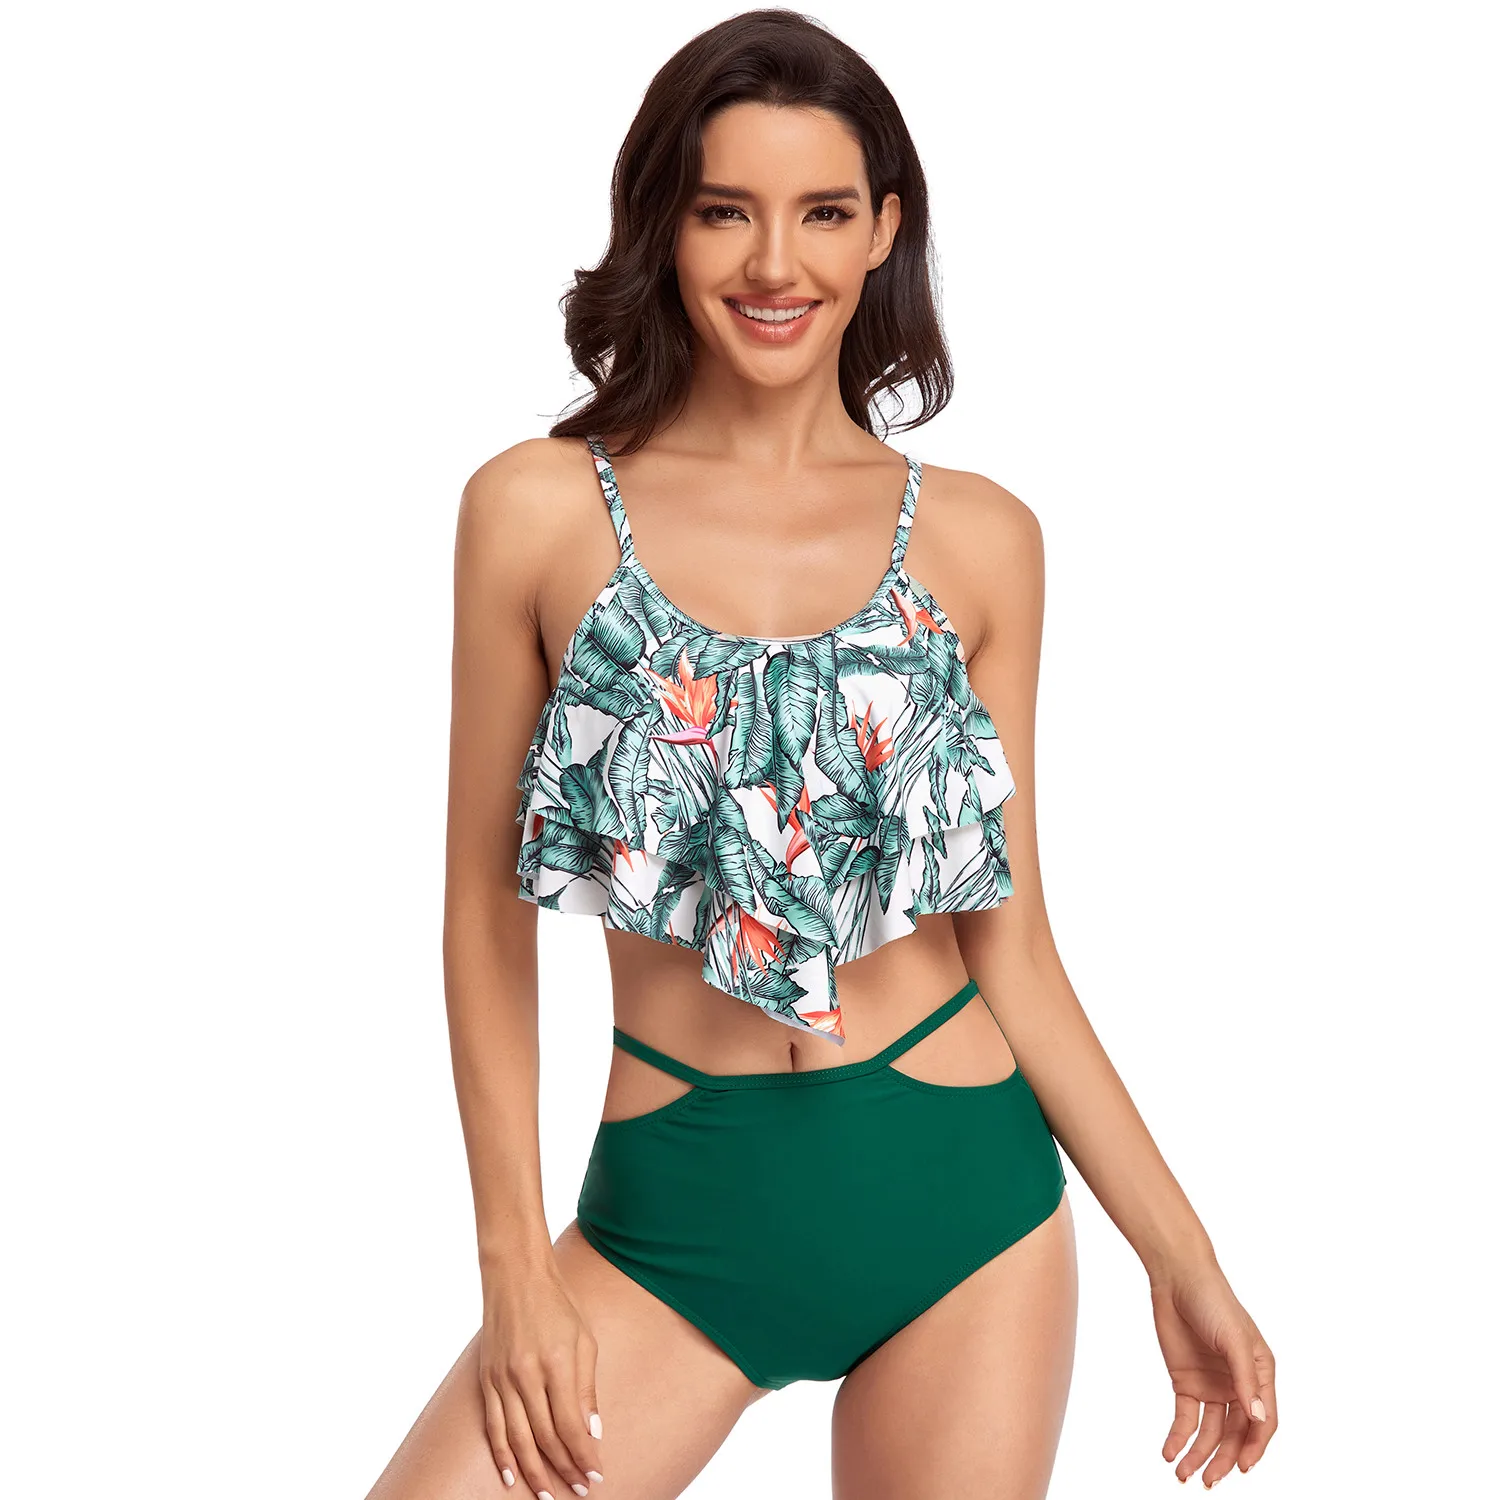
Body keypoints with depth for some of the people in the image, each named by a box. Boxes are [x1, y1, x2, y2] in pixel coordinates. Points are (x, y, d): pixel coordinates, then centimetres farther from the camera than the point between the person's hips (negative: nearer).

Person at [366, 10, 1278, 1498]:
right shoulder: (539, 509, -3)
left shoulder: (979, 539, 1)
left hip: (960, 1197, 1)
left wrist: (1179, 1255, 4)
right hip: (676, 1209, -1)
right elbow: (487, 916, 1)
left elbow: (1012, 944, 5)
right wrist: (514, 1264, -4)